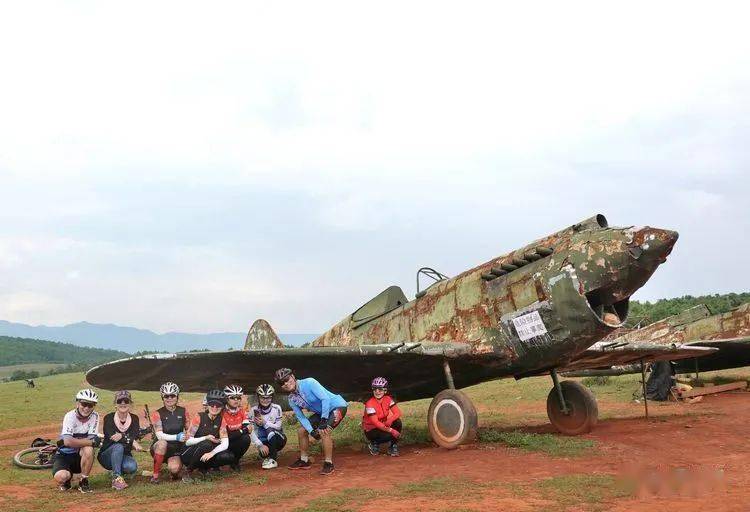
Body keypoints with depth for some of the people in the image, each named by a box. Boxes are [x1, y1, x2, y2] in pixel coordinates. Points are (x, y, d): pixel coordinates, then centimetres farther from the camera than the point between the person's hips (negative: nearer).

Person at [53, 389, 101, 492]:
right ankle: (67, 478, 9)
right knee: (60, 477, -31)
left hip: (80, 455, 2)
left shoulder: (95, 416, -8)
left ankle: (84, 481, -11)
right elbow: (68, 441, -30)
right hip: (65, 455, -2)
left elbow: (92, 439, -15)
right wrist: (91, 442, -30)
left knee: (88, 450, -34)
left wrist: (76, 441, -28)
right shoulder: (70, 416, -17)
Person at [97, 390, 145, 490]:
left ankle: (116, 470, 2)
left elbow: (135, 437, -14)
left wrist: (122, 436, -35)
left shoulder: (134, 419, 1)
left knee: (132, 466, -30)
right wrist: (131, 441, -35)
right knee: (118, 446, -34)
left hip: (124, 455, 2)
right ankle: (116, 478, -32)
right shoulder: (109, 418, -7)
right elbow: (111, 437, -23)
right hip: (107, 456, -2)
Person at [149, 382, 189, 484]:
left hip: (177, 449, 0)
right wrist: (176, 437, -34)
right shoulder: (157, 414, -6)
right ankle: (155, 475, -20)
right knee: (162, 443, -36)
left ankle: (174, 471, 9)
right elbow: (159, 435, -17)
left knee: (174, 469, -30)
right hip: (162, 448, 0)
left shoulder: (183, 412, 1)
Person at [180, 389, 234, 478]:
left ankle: (203, 468, 3)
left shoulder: (221, 420, -2)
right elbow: (188, 441, -15)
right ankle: (188, 472, -15)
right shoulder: (199, 417, -12)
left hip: (205, 455, 4)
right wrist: (206, 438, -28)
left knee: (229, 457, -21)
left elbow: (225, 444, -13)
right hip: (190, 454, -4)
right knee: (206, 444, -34)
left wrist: (212, 453, -31)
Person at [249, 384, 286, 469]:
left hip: (277, 439, 0)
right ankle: (273, 454, 4)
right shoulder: (254, 410, -10)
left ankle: (272, 459, -21)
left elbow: (278, 427, -15)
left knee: (270, 430, -33)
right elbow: (251, 431, -15)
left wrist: (264, 423, -29)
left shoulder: (276, 408, -10)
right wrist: (260, 445, -27)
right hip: (263, 441, 0)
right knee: (264, 452, -34)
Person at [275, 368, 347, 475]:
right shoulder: (292, 400, -4)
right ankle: (304, 460, 21)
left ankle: (329, 464, -14)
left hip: (337, 406, -8)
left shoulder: (309, 383, -26)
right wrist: (311, 431, -19)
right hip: (320, 411, 8)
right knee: (301, 431, 4)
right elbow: (301, 417, -4)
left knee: (323, 431, -27)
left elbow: (325, 399, -30)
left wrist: (323, 420, -30)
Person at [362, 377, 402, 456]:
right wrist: (391, 430, -34)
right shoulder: (370, 403, -24)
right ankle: (373, 443, -1)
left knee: (398, 422, -23)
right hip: (370, 430, -5)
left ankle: (393, 447, -8)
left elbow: (398, 413, -15)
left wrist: (389, 421, -36)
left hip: (382, 425, 5)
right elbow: (375, 422, -28)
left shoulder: (388, 399, -8)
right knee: (389, 435, -32)